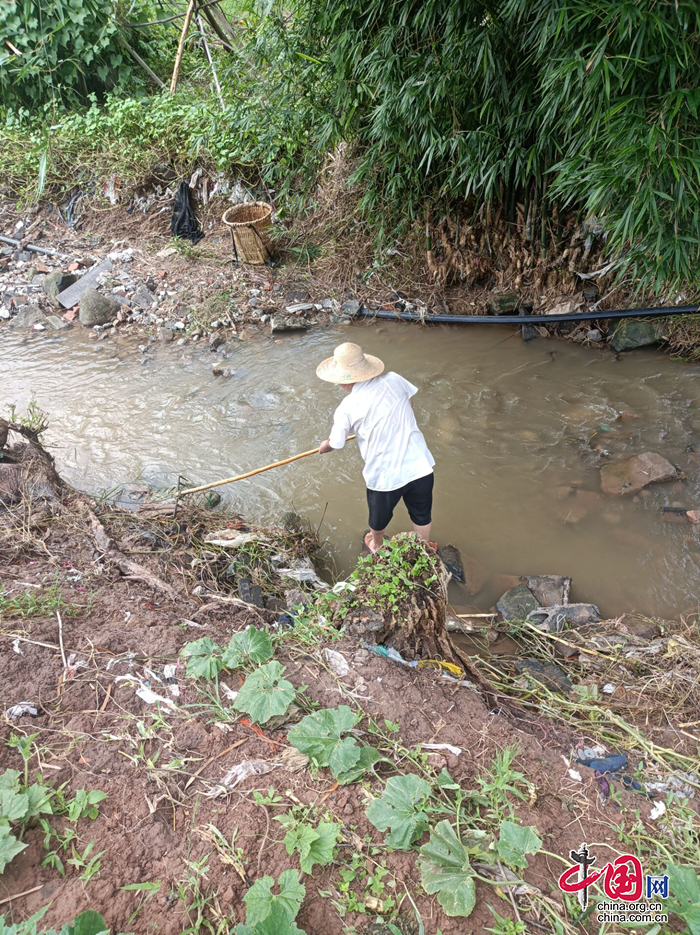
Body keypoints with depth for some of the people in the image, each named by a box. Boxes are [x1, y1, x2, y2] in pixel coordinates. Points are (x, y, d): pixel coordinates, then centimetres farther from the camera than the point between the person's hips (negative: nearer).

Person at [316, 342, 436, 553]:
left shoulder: (346, 408, -13)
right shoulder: (394, 380, -7)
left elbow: (335, 443, 4)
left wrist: (324, 447, 27)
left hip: (385, 476, -2)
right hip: (420, 466, 2)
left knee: (379, 516, 29)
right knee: (422, 515, 27)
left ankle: (376, 545, 57)